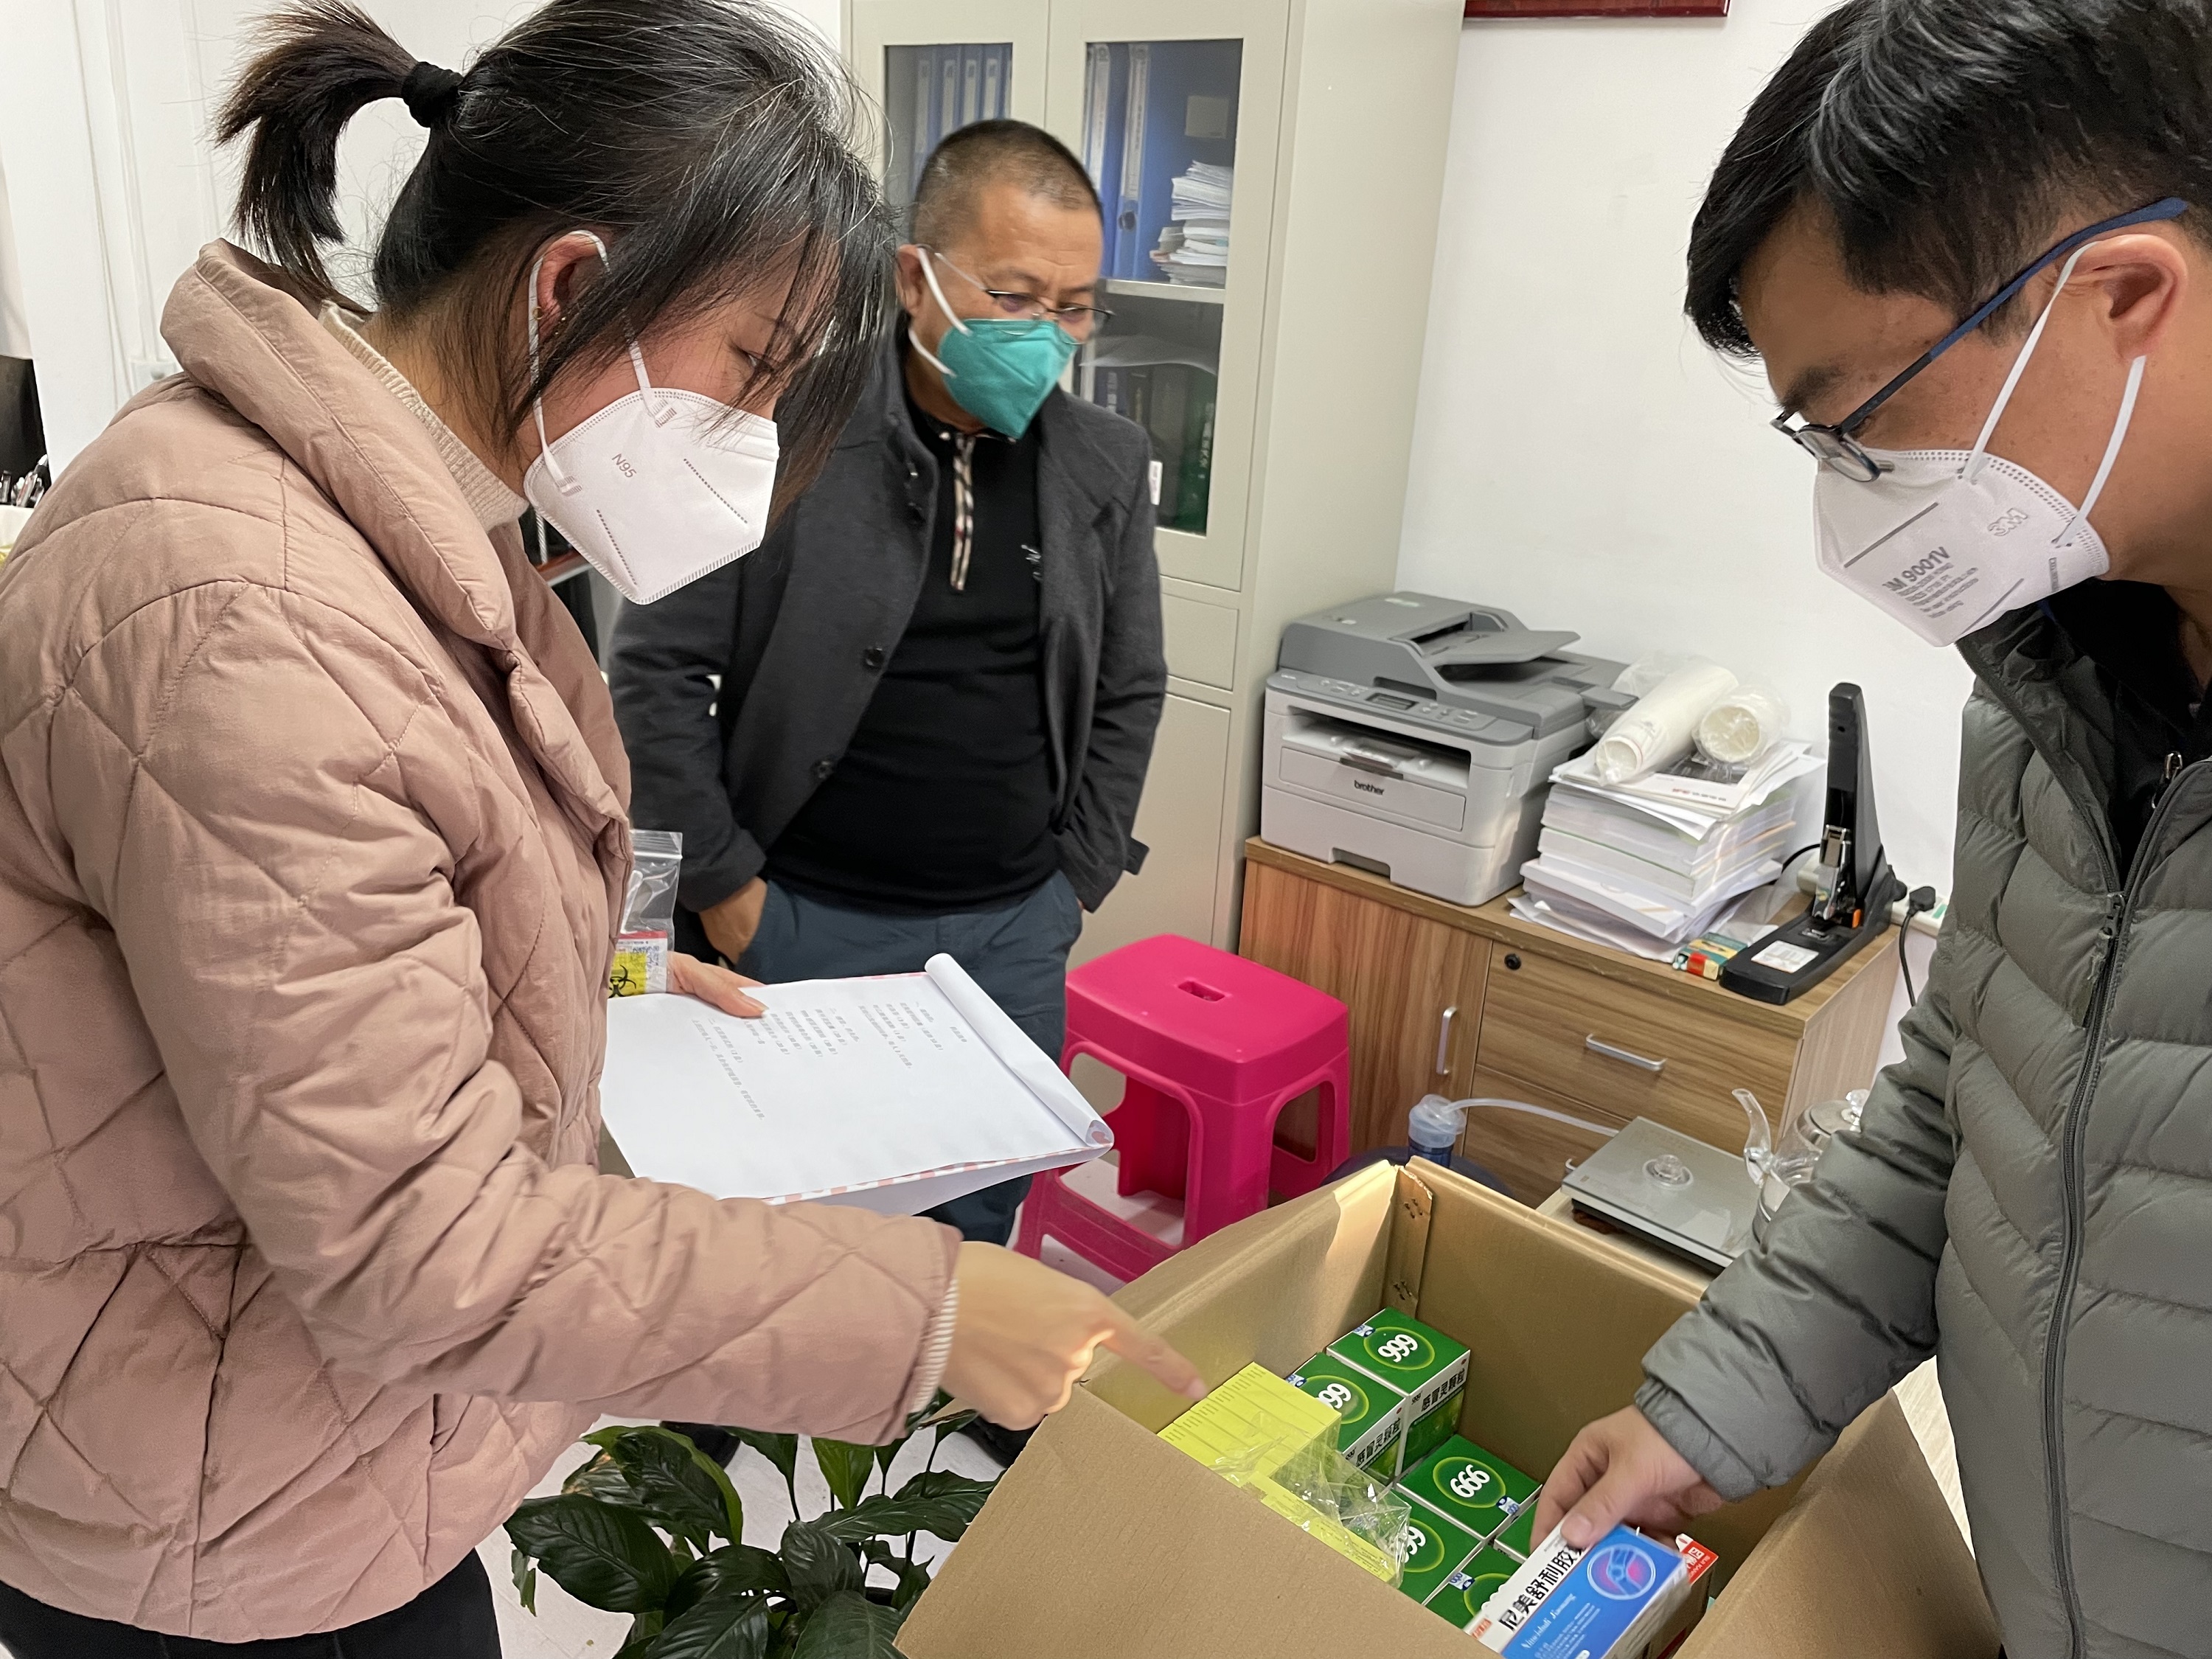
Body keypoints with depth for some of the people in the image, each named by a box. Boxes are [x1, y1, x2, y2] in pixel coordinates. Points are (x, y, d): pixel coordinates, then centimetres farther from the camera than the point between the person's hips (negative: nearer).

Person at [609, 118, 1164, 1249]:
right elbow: (655, 670, -8)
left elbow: (1128, 691, 11)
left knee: (979, 1226, 15)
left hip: (1013, 933, 4)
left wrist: (1074, 882, 6)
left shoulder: (1105, 465, 2)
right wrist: (723, 884, -8)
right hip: (804, 921, -3)